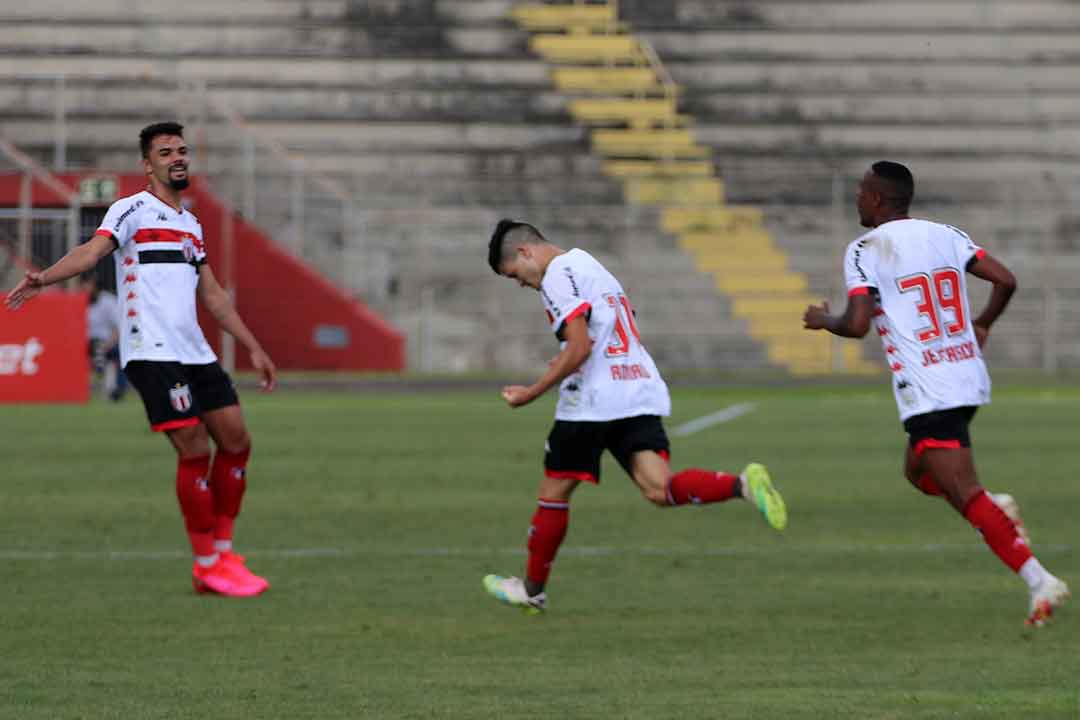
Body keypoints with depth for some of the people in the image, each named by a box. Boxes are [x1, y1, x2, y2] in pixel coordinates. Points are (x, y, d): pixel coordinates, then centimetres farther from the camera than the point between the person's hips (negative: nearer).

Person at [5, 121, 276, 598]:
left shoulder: (191, 225, 20)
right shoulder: (133, 211, -2)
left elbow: (212, 295, 27)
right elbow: (92, 251, -18)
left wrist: (253, 348, 27)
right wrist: (43, 278, -37)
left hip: (194, 353, 8)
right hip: (151, 354, -8)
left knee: (236, 441, 3)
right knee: (194, 450, -12)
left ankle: (222, 553, 16)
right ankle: (206, 566, -1)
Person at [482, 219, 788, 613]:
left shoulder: (559, 275, -7)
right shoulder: (588, 265, 23)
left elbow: (579, 349, -17)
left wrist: (531, 393, -11)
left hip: (592, 403, -8)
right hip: (641, 398, 8)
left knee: (554, 492, 9)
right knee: (659, 489, -9)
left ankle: (532, 590, 21)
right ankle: (743, 485, -32)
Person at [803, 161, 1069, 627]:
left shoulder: (865, 251, -8)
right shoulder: (944, 235, 10)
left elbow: (857, 324, -16)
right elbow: (1005, 280, 4)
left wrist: (823, 321, 6)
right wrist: (981, 325, 21)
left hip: (926, 392, -8)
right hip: (969, 377, 8)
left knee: (967, 497, -9)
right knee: (918, 470, 27)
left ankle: (1038, 581, -20)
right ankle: (994, 511, 3)